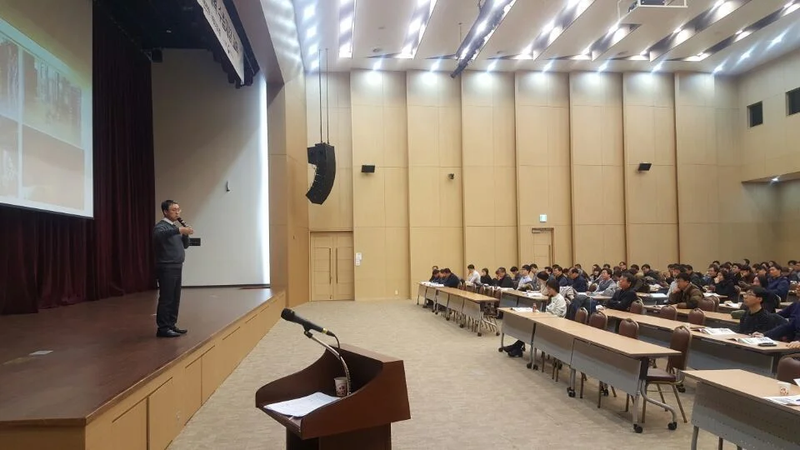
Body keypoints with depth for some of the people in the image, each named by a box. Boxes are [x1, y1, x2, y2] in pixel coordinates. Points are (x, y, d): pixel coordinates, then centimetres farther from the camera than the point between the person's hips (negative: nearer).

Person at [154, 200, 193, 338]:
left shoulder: (175, 227, 17)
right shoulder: (161, 226, -11)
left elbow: (185, 245, 16)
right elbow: (159, 235, -36)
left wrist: (185, 233, -3)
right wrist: (179, 230, -47)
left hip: (176, 268, 9)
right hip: (166, 268, -9)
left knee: (175, 299, 12)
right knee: (166, 299, -6)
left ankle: (171, 325, 19)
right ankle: (163, 328, -1)